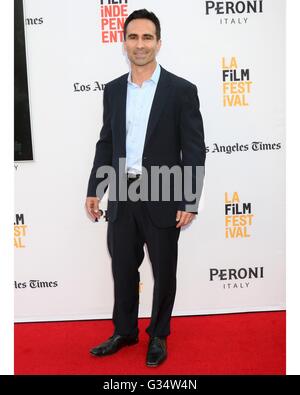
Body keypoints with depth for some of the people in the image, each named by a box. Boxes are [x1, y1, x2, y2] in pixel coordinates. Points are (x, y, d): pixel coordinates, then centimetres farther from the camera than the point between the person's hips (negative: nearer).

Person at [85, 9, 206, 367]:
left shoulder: (181, 90, -5)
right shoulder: (113, 90, 8)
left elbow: (194, 150, -7)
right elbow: (106, 144, 12)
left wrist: (190, 202, -11)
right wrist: (94, 189, 7)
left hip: (163, 198, -3)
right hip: (121, 197, 4)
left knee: (163, 272, 12)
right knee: (123, 270, 15)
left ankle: (158, 335, 34)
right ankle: (124, 332, 36)